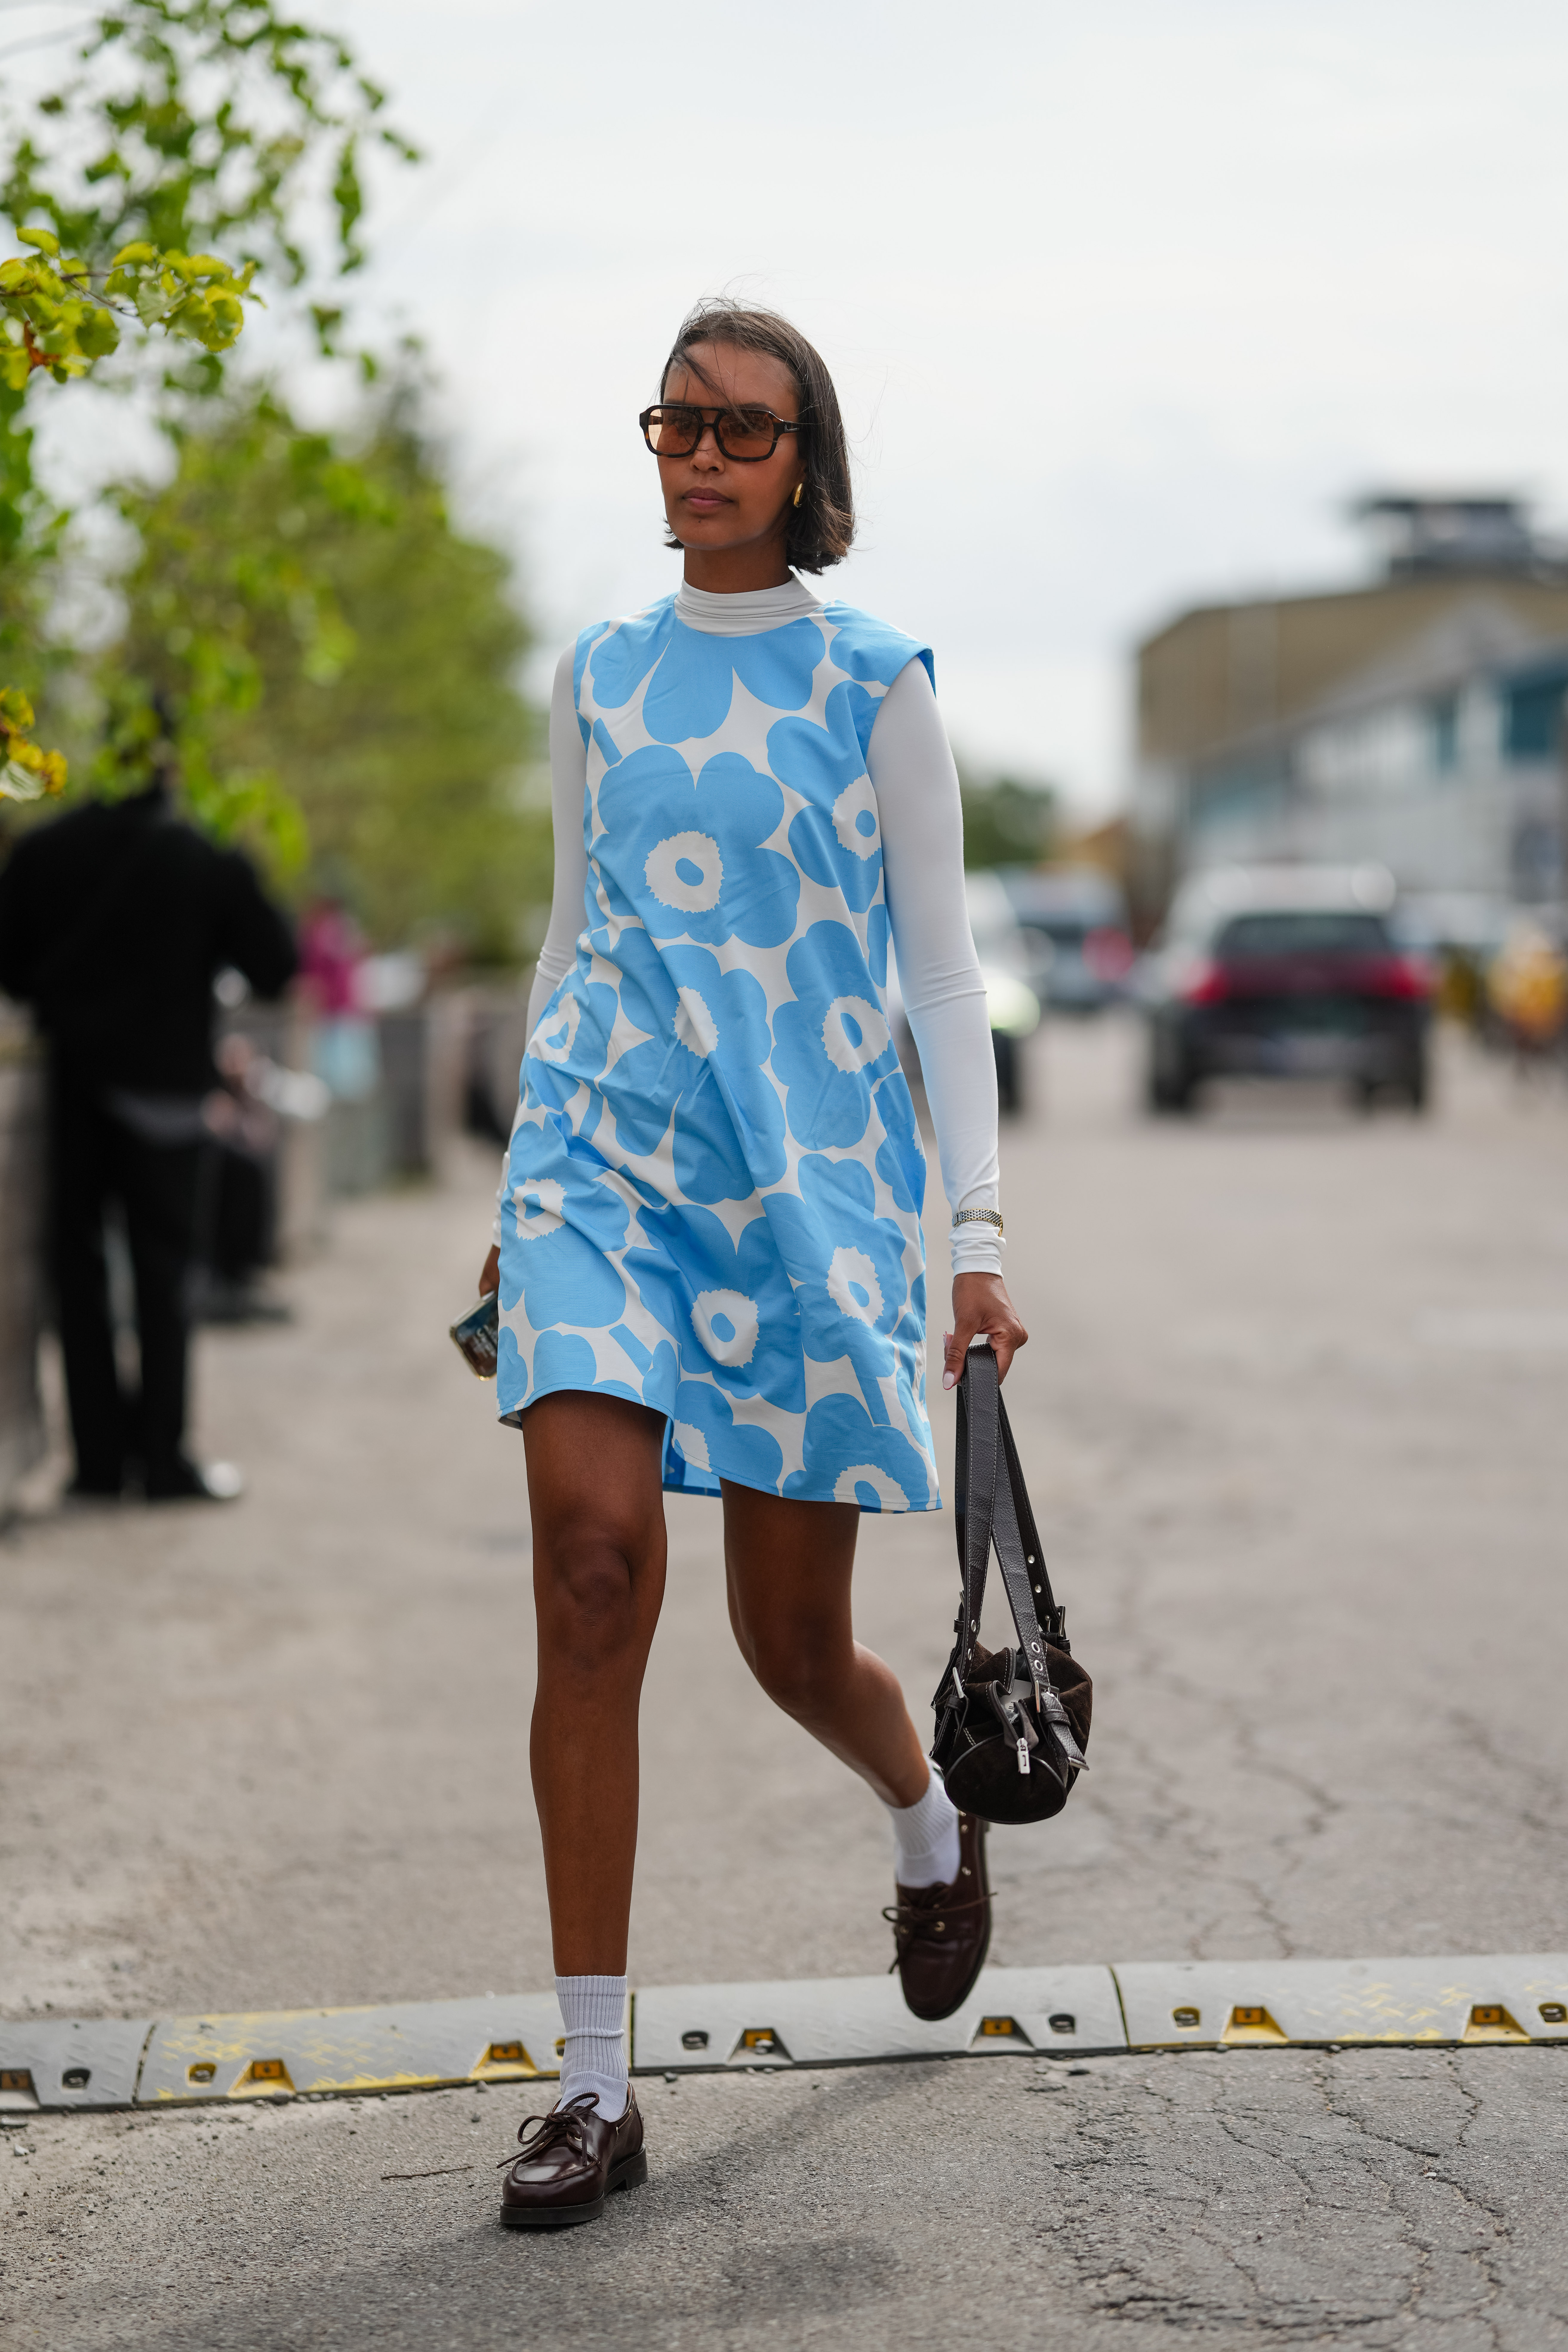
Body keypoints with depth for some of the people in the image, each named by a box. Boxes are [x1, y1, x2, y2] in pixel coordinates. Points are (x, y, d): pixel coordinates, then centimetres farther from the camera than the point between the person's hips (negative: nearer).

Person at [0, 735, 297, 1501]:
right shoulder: (207, 861, -9)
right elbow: (274, 967, -4)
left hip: (72, 1084, 2)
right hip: (163, 1084, -2)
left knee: (78, 1264, 10)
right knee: (161, 1269, 6)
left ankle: (99, 1457, 11)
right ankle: (163, 1458, 6)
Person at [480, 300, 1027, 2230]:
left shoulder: (872, 682, 3)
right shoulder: (597, 677, 12)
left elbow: (940, 967, 3)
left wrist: (978, 1229, -3)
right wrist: (522, 1182, 20)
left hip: (813, 1166, -2)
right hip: (606, 1147, 2)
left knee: (794, 1640, 4)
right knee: (592, 1553, -17)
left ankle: (930, 1816, 42)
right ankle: (595, 2084, -11)